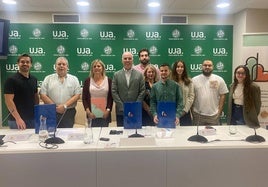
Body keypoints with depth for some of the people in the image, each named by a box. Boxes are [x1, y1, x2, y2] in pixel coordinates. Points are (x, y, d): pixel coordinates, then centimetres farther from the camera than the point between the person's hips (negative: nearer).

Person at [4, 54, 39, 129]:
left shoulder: (34, 79, 9)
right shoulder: (11, 80, -8)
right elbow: (8, 100, -14)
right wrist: (18, 118, -21)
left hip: (33, 118, 6)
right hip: (16, 120, -5)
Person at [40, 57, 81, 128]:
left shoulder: (74, 79, 8)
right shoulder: (48, 79, 8)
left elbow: (77, 95, 1)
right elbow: (43, 95, 1)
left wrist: (65, 106, -11)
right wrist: (55, 107, -9)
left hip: (68, 113, 0)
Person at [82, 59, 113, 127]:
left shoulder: (108, 80, 4)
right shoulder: (88, 81, 4)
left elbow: (111, 97, 3)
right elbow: (84, 97, 4)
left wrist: (108, 110, -6)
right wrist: (88, 111, -5)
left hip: (105, 114, 0)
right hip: (92, 114, 0)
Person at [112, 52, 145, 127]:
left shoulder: (139, 74, 5)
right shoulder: (116, 75, 5)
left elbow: (142, 91, 1)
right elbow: (114, 92, 0)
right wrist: (122, 106, -8)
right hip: (121, 110, 0)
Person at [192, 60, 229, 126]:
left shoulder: (219, 79, 2)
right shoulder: (194, 80, 2)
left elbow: (222, 95, 2)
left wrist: (219, 111, -3)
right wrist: (192, 112, -2)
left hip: (214, 115, 0)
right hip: (198, 115, 0)